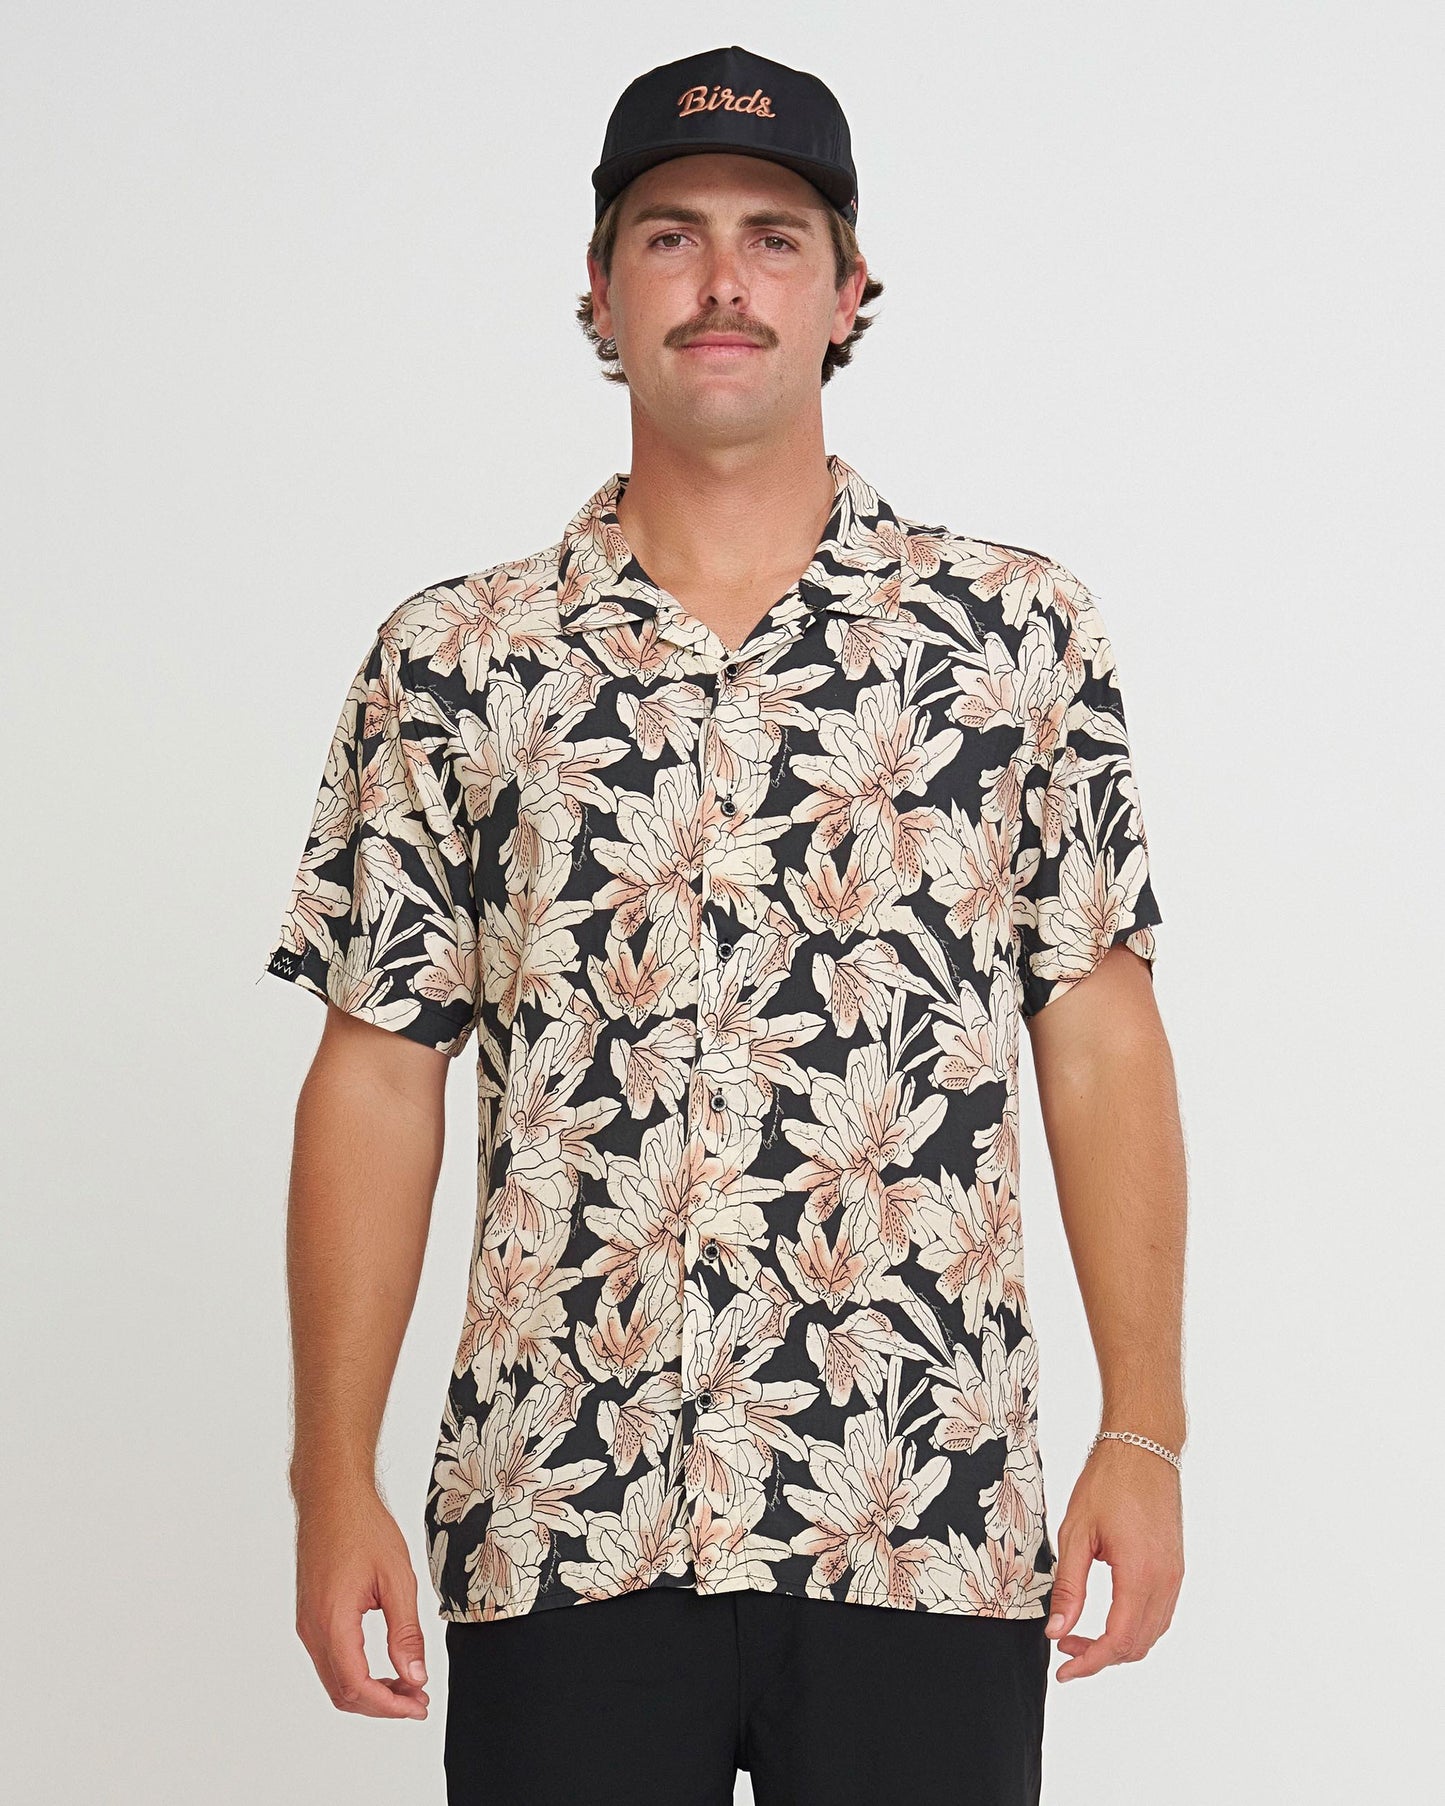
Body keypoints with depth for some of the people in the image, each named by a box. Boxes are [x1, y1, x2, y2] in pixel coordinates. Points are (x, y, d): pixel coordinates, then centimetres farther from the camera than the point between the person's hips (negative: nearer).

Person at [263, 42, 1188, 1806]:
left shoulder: (1015, 628, 3)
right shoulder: (452, 658, 4)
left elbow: (1098, 1036, 3)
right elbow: (376, 1075, 4)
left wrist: (1143, 1433, -2)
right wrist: (334, 1479, 0)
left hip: (930, 1520, 0)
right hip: (558, 1527, 1)